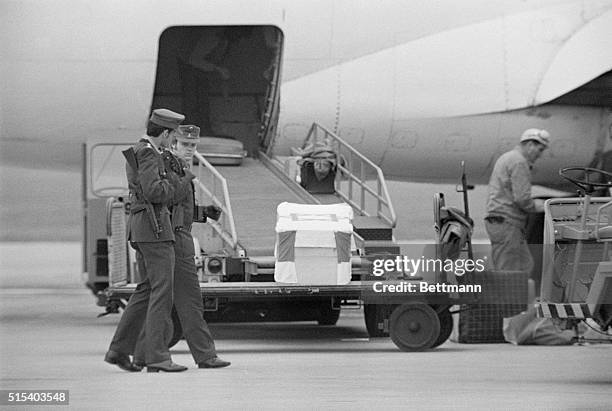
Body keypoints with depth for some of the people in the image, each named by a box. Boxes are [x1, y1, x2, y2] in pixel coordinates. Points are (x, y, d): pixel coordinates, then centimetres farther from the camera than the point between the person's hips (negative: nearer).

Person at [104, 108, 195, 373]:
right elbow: (153, 191, -23)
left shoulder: (135, 152, 19)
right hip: (154, 225, -10)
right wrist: (183, 182, -10)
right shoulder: (147, 154, -12)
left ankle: (118, 350, 10)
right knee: (162, 291, -10)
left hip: (139, 228, 10)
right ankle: (157, 356, -14)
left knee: (146, 290, 13)